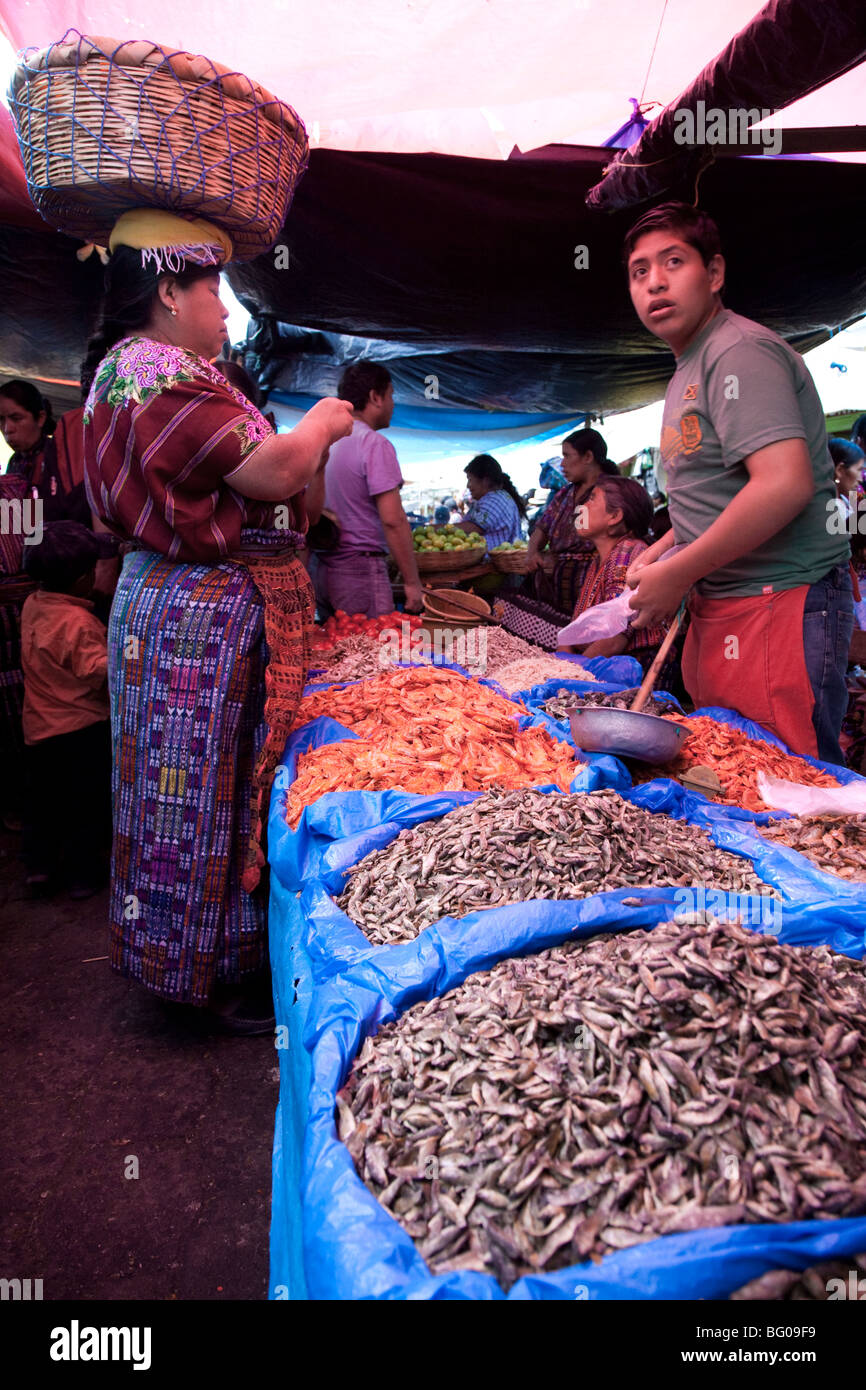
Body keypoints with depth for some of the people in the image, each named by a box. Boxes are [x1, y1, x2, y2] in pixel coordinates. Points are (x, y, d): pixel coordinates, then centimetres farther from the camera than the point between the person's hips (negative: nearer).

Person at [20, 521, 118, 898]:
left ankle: (39, 867, 27)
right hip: (82, 729, -7)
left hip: (39, 727, 7)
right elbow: (100, 673, -26)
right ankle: (83, 874, 20)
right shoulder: (78, 622, -24)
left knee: (42, 801, 21)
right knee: (86, 805, 9)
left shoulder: (32, 605, -1)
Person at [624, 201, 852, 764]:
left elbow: (784, 485, -26)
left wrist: (677, 574, -18)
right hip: (721, 608, 10)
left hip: (778, 605, -10)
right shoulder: (689, 369, 20)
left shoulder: (740, 353, -13)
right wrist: (662, 551, 16)